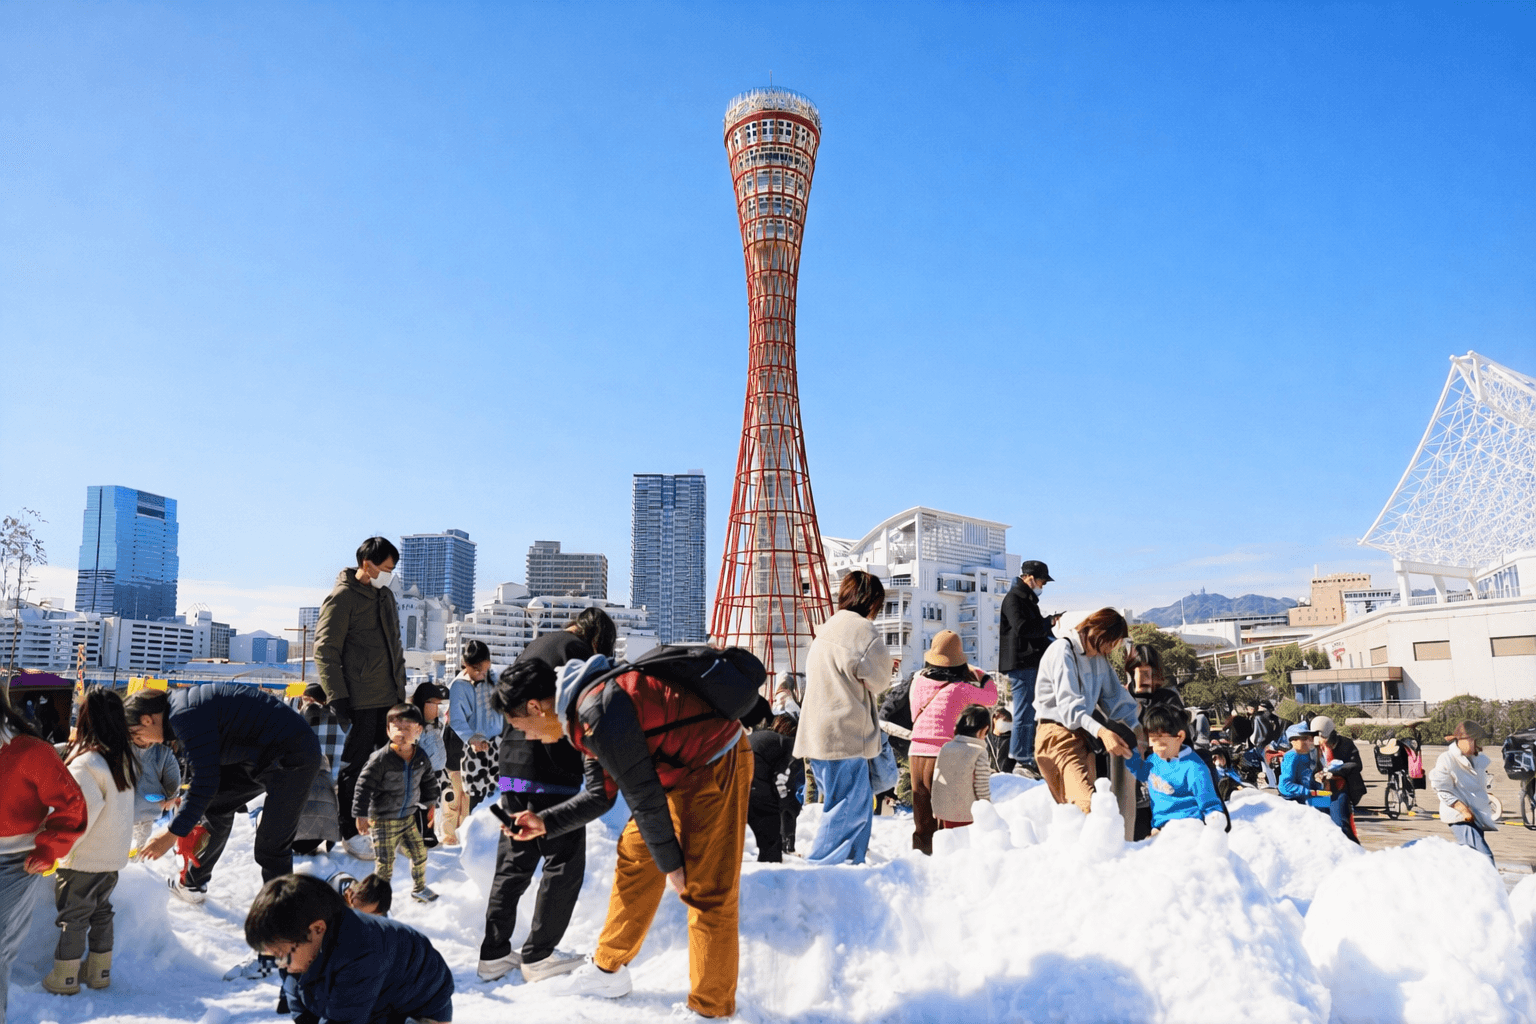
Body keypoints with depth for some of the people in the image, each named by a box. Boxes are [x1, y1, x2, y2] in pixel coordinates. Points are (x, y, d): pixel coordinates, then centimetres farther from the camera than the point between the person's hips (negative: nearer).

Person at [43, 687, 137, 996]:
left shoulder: (86, 761, -23)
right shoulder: (126, 757, 2)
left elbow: (85, 808, -27)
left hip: (85, 856, -7)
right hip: (116, 854, 7)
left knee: (73, 915, 7)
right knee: (101, 910, 19)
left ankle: (65, 977, 17)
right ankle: (100, 970, 26)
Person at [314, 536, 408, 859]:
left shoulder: (385, 595, 15)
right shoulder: (342, 597, -9)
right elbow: (325, 650, -12)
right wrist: (337, 698, -17)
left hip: (390, 698, 8)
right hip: (360, 701, -8)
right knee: (355, 767, 1)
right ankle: (350, 832, 14)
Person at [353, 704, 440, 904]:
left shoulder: (421, 757, -4)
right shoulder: (381, 758, -21)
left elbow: (429, 781, 14)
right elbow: (364, 785, -17)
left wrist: (430, 804, 18)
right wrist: (361, 815, -16)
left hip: (408, 817, 5)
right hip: (382, 820, -5)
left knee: (420, 853, 13)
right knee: (385, 863, -2)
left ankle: (419, 889, 36)